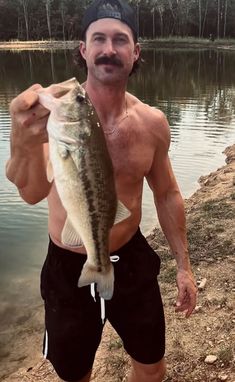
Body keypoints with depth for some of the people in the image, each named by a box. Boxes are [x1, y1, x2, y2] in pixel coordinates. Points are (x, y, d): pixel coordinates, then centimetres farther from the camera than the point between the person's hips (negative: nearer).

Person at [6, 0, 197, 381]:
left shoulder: (152, 122, -8)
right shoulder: (55, 111, -20)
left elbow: (167, 194, 5)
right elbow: (32, 192, -39)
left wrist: (183, 264, 7)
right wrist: (25, 143, -61)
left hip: (132, 260, 3)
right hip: (69, 269, -2)